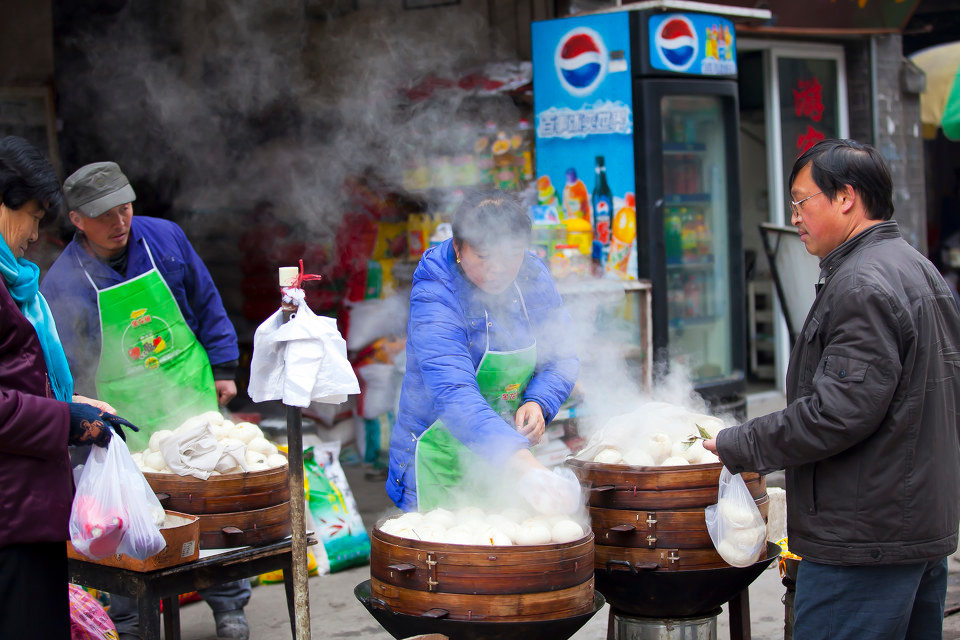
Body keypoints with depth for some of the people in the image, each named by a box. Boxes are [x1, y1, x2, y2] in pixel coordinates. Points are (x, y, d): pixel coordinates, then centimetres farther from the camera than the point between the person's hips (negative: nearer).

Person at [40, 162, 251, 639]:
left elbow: (206, 303, 9)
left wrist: (223, 367, 7)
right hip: (125, 416, -2)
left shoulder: (165, 238, -3)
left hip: (191, 391, 2)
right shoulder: (61, 284, -10)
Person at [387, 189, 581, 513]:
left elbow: (561, 359, 6)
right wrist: (524, 467, -49)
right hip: (440, 460, -5)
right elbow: (454, 396, -36)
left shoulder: (534, 277, -4)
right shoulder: (434, 300, -24)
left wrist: (538, 403, -17)